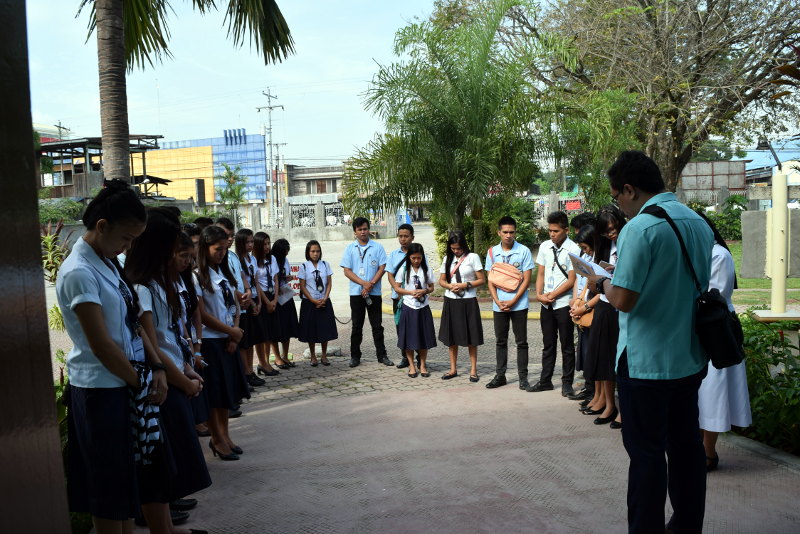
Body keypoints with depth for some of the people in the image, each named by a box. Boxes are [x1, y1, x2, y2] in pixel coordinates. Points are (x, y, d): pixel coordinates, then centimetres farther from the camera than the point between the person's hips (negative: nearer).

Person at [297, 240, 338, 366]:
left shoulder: (325, 265, 2)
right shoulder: (304, 267, -3)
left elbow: (329, 284, 2)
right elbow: (302, 286, -5)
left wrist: (324, 299, -10)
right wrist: (314, 301, -11)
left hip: (324, 302, 2)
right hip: (309, 302, -2)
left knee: (325, 330, 4)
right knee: (311, 330, 3)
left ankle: (324, 356, 17)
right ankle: (313, 357, 16)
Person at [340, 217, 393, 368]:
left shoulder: (377, 247, 3)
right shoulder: (350, 248, 5)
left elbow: (382, 268, -2)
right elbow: (347, 271, -1)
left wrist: (371, 285, -13)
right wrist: (364, 283, -13)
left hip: (374, 292, -1)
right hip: (356, 292, 1)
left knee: (377, 325, 5)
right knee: (357, 325, 7)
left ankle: (382, 355, 12)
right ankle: (355, 356, 15)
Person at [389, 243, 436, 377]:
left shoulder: (427, 269, 2)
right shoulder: (403, 269, -2)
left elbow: (431, 287, 7)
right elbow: (397, 288, -1)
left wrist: (424, 291, -15)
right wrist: (411, 292, -15)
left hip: (423, 308, 1)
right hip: (408, 307, -1)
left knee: (424, 337, 5)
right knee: (409, 337, 2)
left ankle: (422, 365, 18)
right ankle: (412, 366, 14)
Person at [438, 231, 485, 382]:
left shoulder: (472, 257, -3)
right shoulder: (448, 259, 9)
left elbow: (482, 280, -4)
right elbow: (441, 280, 13)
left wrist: (465, 285, -16)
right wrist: (450, 286, -8)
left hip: (468, 302, -4)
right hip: (451, 301, 4)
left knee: (471, 337, 1)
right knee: (451, 336, 7)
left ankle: (473, 369, 10)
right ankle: (453, 369, 17)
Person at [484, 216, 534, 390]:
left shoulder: (523, 251, -5)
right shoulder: (492, 252, 4)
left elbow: (526, 280, -5)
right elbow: (490, 280, 6)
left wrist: (512, 301, -12)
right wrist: (497, 301, -7)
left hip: (519, 304, -3)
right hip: (499, 305, 3)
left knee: (521, 342, 3)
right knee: (500, 341, 11)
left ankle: (523, 377, 12)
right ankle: (500, 375, 20)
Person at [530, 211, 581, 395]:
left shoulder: (573, 250, -10)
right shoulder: (545, 247, 8)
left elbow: (571, 280, -11)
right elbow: (540, 274, 11)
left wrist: (551, 295, -11)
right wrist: (539, 294, -4)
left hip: (563, 303, -5)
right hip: (546, 304, 5)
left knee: (567, 345, 5)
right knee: (548, 344, 14)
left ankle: (567, 383, 15)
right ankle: (545, 380, 23)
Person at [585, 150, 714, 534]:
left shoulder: (640, 228, -18)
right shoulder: (698, 223, 7)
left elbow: (623, 299, -21)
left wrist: (601, 283, 0)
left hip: (647, 361, -7)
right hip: (690, 358, 8)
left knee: (646, 452, 3)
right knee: (686, 446, 16)